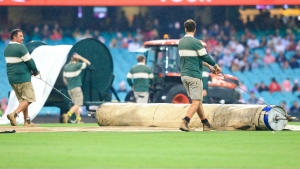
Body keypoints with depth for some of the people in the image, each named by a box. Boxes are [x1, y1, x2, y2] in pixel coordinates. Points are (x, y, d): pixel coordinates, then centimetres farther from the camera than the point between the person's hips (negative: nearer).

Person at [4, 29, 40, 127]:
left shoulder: (7, 49, 12)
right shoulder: (20, 47, -15)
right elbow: (30, 61, -12)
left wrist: (30, 71, 13)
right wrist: (35, 72, 7)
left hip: (11, 78, 9)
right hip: (22, 78, -9)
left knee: (22, 100, 14)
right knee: (29, 99, -3)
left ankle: (27, 121, 12)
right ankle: (14, 114, -18)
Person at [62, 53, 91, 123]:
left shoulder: (66, 67, 8)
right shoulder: (78, 65, -9)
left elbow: (64, 79, 13)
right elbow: (88, 63, 3)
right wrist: (80, 57, 2)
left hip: (69, 89, 7)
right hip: (76, 88, -7)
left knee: (77, 104, 15)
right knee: (78, 104, -8)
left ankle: (78, 120, 11)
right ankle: (67, 115, -30)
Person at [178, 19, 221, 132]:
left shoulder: (181, 42, 10)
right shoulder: (195, 42, -13)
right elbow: (205, 56, -8)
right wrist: (215, 65, 10)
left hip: (184, 75, 8)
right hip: (194, 76, -7)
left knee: (197, 101, 15)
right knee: (196, 102, -6)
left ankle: (206, 124, 20)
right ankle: (184, 123, -22)